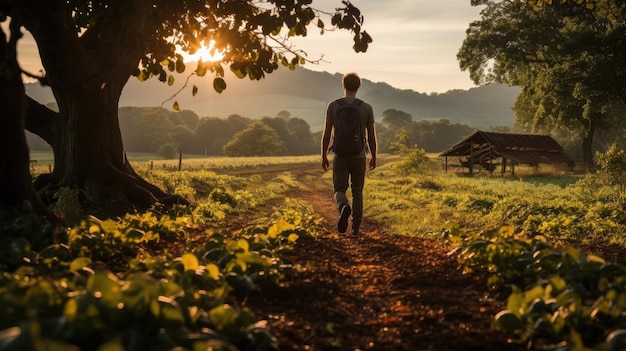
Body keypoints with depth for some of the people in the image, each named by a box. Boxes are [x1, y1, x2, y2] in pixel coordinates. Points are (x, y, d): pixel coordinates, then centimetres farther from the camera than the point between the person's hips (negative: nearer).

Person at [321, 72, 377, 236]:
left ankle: (344, 207, -27)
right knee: (357, 192, 13)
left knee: (340, 190, 7)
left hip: (340, 156, -1)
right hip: (359, 157, 1)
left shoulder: (333, 105, -4)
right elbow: (372, 136, 0)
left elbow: (326, 133, -6)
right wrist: (374, 157, 12)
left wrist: (324, 156, 2)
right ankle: (356, 227, 10)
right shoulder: (367, 107, -2)